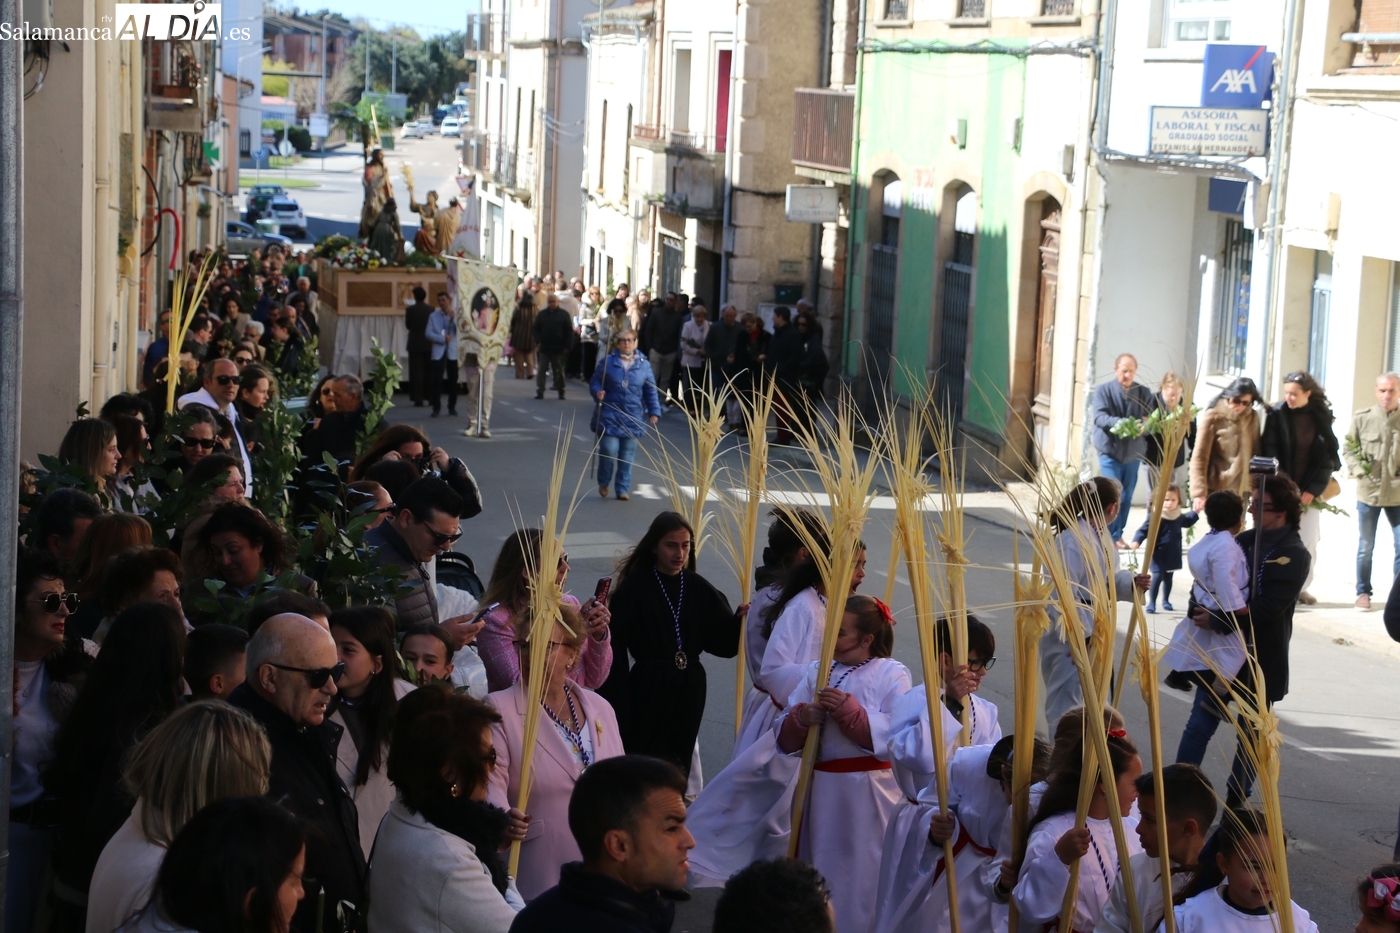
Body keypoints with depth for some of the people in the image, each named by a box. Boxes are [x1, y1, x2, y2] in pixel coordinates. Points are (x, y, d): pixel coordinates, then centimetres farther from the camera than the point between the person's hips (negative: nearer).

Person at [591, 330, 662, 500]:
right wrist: (597, 392, -16)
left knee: (627, 454, 6)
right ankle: (603, 482, 17)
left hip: (633, 417, 2)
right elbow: (595, 382, 5)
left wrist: (654, 411, 0)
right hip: (610, 415, -2)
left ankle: (623, 489, 18)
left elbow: (651, 390, 6)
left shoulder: (643, 365, 4)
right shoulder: (608, 362, -1)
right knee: (608, 450, -9)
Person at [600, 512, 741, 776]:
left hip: (689, 691, 4)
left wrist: (742, 621, -17)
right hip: (648, 690, -4)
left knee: (679, 765, 12)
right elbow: (617, 646, -14)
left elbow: (721, 640, 3)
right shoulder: (634, 589, -9)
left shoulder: (698, 588, 4)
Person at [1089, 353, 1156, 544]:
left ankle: (1117, 535, 21)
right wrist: (1117, 422, -36)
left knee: (1127, 496, 10)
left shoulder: (1144, 392, 4)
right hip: (1110, 450, -4)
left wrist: (1145, 424, -28)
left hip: (1133, 451, 4)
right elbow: (1099, 416, -17)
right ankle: (1107, 536, 0)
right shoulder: (1103, 390, -5)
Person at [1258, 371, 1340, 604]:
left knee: (1308, 541, 2)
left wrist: (1313, 490, -5)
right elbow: (1268, 451, -5)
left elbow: (1328, 455, 2)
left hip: (1309, 489, 2)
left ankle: (1301, 587, 13)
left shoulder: (1322, 416, 2)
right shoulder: (1278, 414, -4)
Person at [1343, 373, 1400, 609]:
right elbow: (1347, 449, 4)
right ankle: (1363, 592, 22)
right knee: (1365, 546, 11)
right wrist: (1357, 470, -11)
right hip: (1368, 491, 0)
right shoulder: (1361, 418, -2)